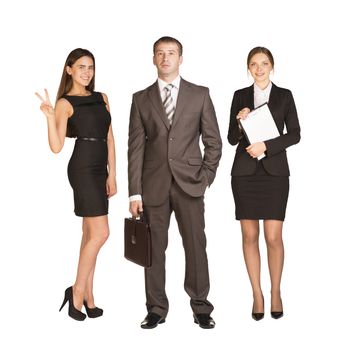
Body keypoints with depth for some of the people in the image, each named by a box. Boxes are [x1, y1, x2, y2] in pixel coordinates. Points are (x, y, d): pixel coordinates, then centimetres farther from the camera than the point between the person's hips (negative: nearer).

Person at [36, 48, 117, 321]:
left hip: (100, 170, 7)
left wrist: (112, 175, 7)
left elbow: (109, 138, 13)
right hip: (83, 168, -7)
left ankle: (87, 298, 17)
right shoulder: (65, 103, -4)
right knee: (100, 233, -10)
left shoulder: (101, 98, 14)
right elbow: (57, 147, -11)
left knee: (90, 233, 10)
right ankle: (78, 292, 4)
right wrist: (50, 117, -25)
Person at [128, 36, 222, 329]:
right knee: (154, 248, 5)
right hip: (153, 185, 1)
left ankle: (201, 307, 13)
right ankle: (157, 310, 16)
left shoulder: (200, 95, 7)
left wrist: (206, 178, -2)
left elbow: (213, 141, 8)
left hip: (189, 183, -1)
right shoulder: (141, 99, 8)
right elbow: (135, 147, 4)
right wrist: (135, 192, -2)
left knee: (196, 246, 1)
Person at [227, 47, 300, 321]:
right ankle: (257, 294, 14)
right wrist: (240, 123, -13)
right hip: (245, 171, 1)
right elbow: (232, 138, 7)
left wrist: (266, 145, -12)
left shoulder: (284, 95, 6)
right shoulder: (240, 96, 8)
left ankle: (276, 292, 14)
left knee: (274, 236, -5)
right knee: (250, 235, 3)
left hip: (274, 171, -1)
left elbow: (295, 134, 1)